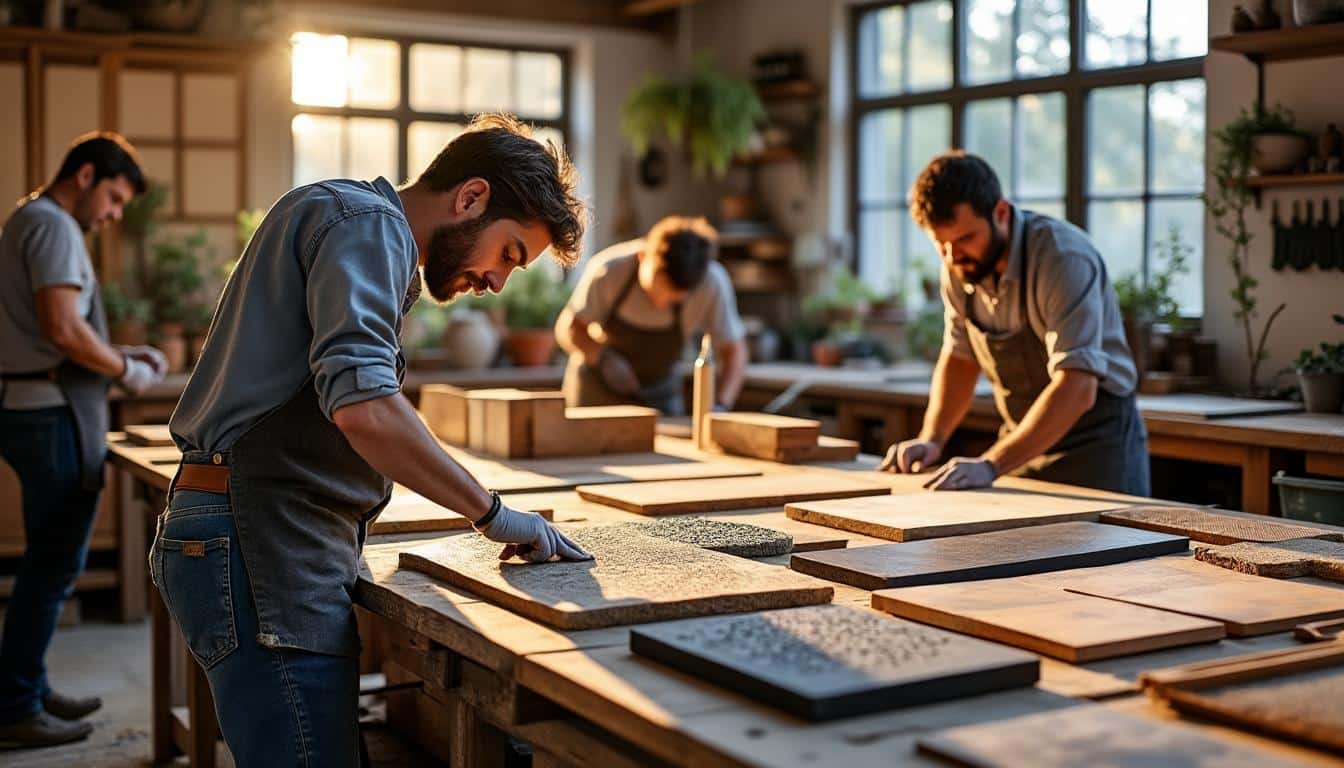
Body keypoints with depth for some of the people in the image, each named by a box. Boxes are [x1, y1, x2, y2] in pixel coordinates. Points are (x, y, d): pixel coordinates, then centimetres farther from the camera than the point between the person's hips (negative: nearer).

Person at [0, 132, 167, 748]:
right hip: (54, 414, -11)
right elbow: (63, 328, -23)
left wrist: (118, 355, 14)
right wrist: (125, 371, -10)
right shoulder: (55, 227, -13)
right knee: (55, 563, -4)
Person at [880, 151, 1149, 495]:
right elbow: (959, 357, 10)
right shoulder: (958, 263, -3)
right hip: (1024, 445, 6)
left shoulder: (1064, 258, -25)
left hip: (1095, 445, -6)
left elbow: (1076, 389, -33)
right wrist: (932, 439, -5)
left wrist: (991, 465, -38)